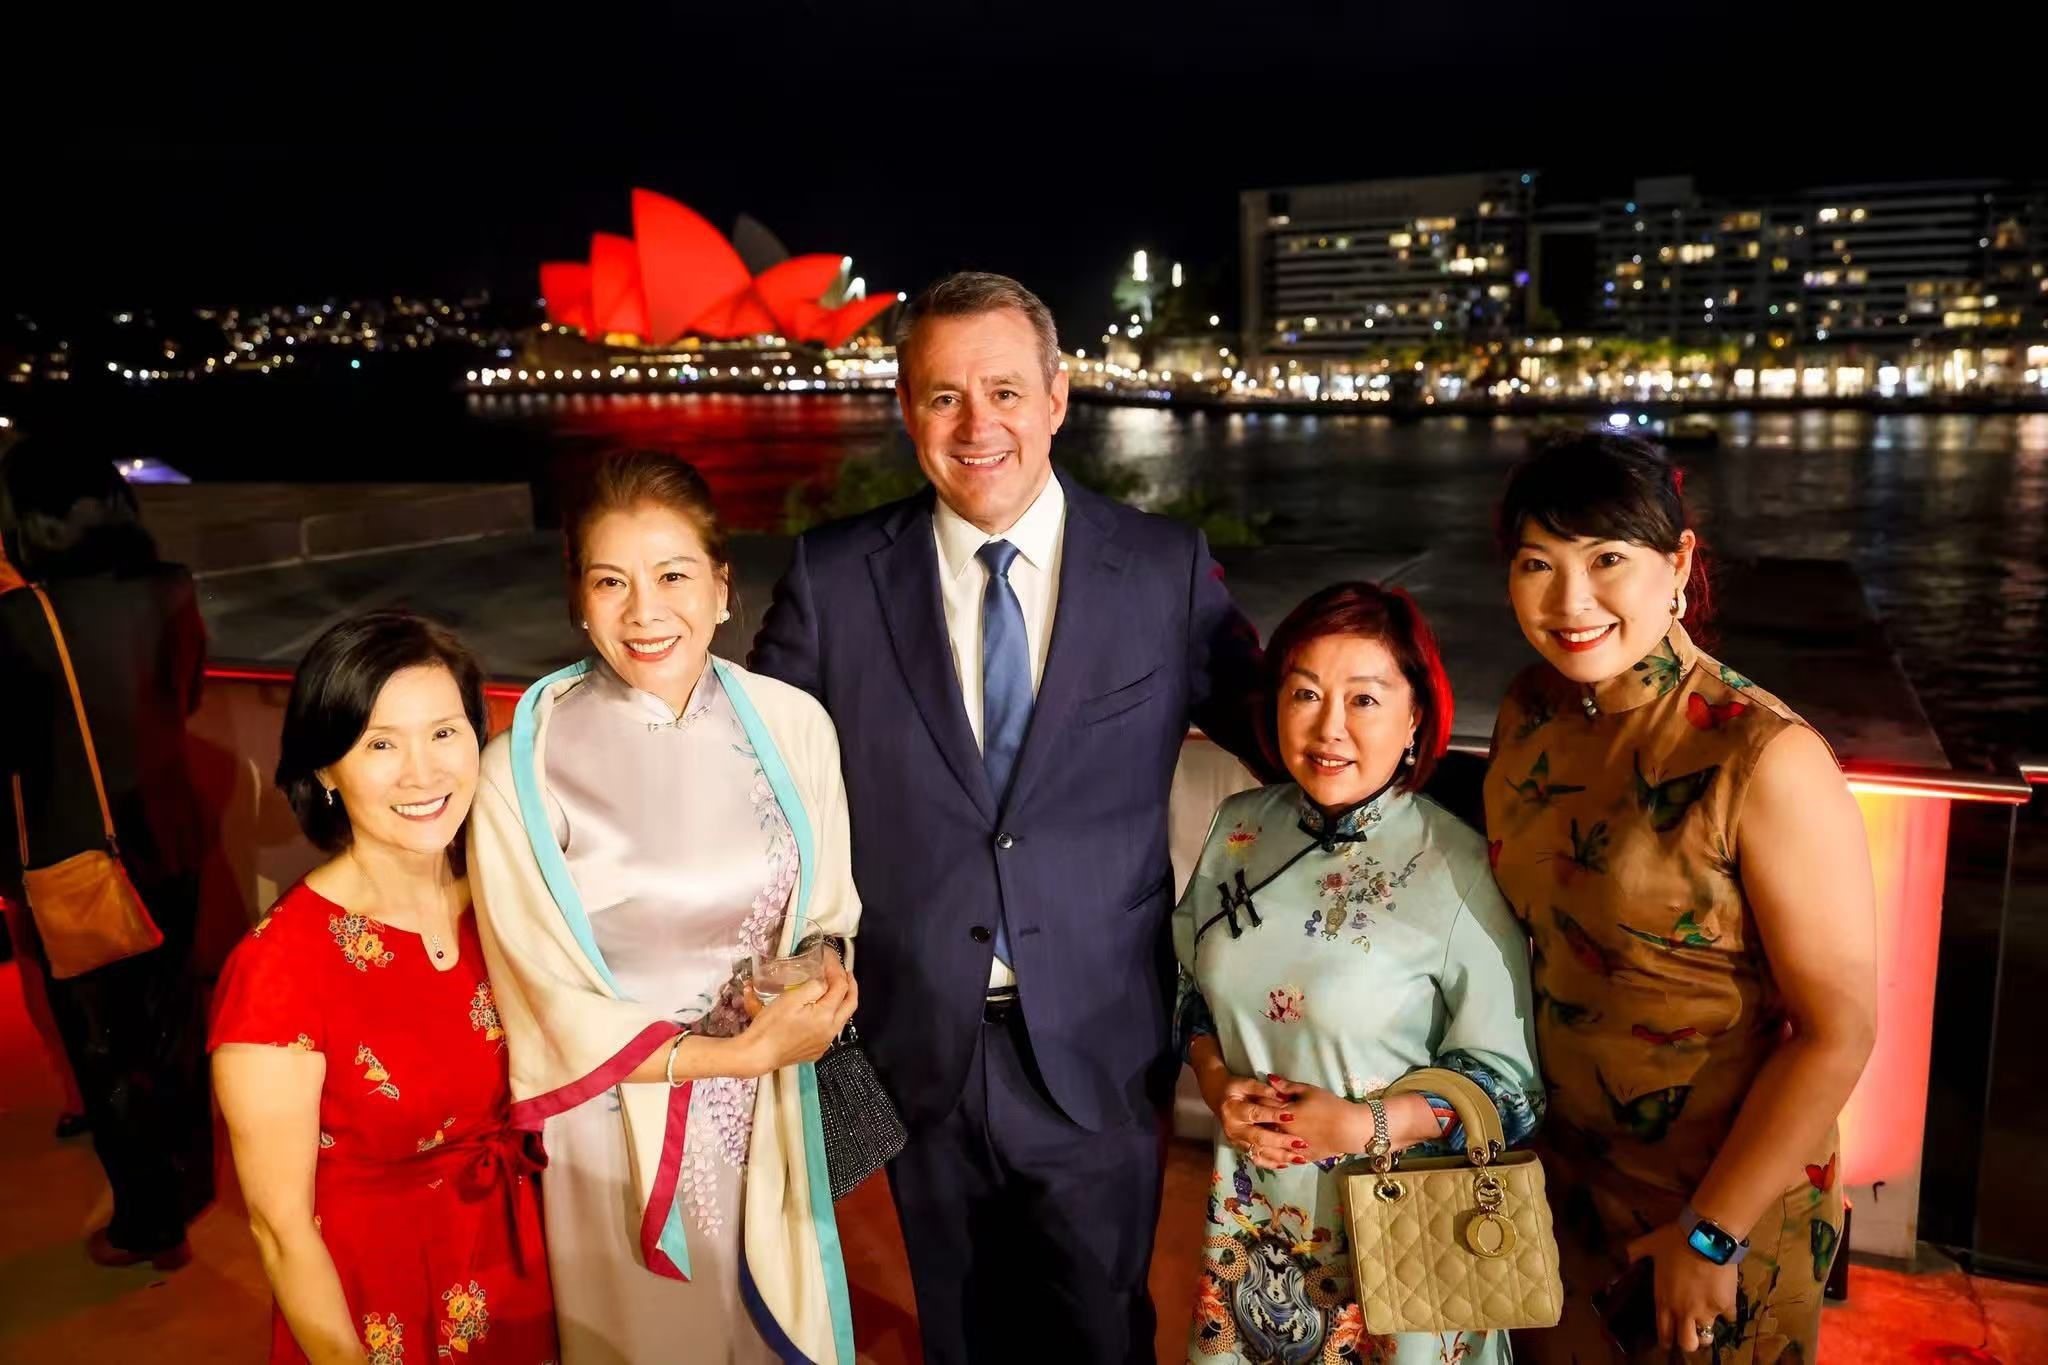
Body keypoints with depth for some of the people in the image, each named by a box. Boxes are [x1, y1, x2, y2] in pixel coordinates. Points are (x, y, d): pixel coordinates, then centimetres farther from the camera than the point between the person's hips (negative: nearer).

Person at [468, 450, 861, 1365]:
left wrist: (822, 986, -19)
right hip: (622, 1131, -2)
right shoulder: (524, 769, -18)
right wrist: (740, 1051, -19)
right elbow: (554, 1014, -12)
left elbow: (824, 916, 2)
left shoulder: (791, 724, -11)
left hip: (771, 1120, 3)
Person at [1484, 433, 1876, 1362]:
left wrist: (1711, 1235, -15)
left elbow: (1837, 1030, -20)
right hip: (1552, 1172, 5)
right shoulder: (1528, 712, -7)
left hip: (1726, 1197, -5)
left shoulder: (1766, 761, -24)